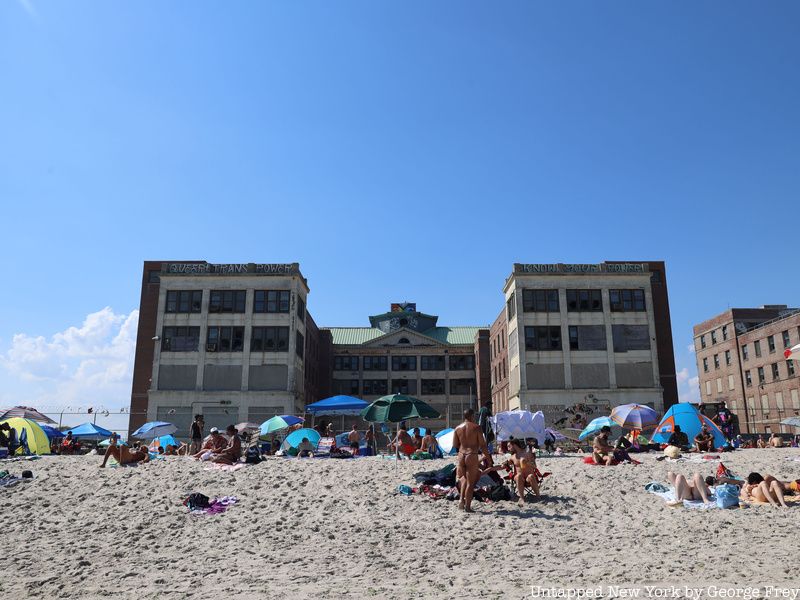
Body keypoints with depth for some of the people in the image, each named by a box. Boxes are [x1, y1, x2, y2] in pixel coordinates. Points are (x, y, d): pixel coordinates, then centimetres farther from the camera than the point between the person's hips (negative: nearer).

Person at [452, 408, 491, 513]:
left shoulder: (458, 428, 7)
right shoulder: (476, 427, -6)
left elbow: (455, 445, 8)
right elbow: (482, 445, -8)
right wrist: (488, 457, 1)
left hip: (461, 455, 4)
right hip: (472, 456, -4)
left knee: (464, 478, 25)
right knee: (470, 482, 4)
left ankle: (461, 499, 13)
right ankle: (467, 506, 6)